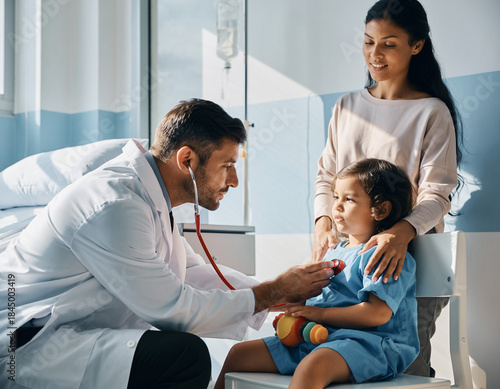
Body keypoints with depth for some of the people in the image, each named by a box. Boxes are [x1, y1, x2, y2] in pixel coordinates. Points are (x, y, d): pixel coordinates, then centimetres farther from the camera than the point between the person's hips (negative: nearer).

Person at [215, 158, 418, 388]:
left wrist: (320, 314, -16)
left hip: (368, 342, -9)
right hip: (316, 337, 9)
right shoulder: (334, 253, 20)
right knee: (240, 354, 4)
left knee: (312, 366, -41)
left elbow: (378, 313, -20)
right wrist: (296, 312, 3)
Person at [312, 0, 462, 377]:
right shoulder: (347, 107, 14)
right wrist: (323, 224, -6)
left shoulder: (432, 112, 0)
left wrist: (401, 232, -29)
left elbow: (437, 193, -8)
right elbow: (326, 176, 15)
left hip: (409, 253, -4)